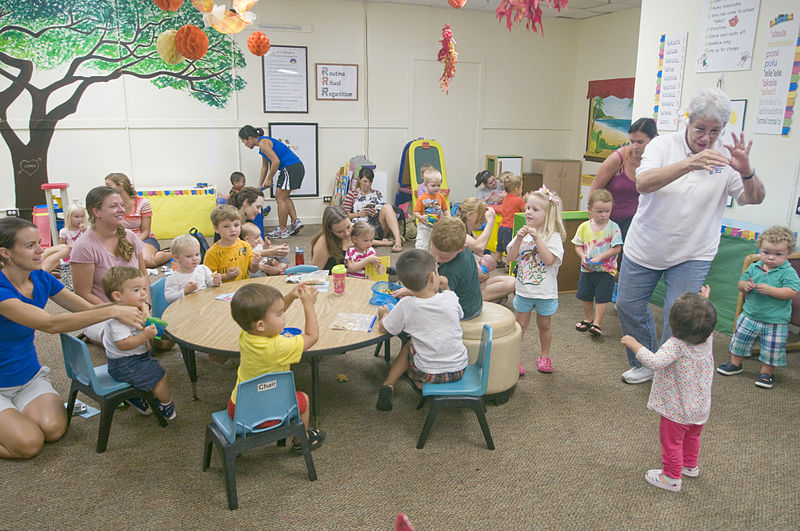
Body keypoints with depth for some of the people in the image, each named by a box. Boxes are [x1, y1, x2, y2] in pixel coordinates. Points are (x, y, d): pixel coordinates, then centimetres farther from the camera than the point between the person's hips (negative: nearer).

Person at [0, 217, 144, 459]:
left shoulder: (41, 279, -4)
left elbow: (88, 308, 0)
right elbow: (50, 324, -35)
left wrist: (127, 305, -19)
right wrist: (112, 311, -37)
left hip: (30, 376, 5)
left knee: (53, 429, -19)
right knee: (28, 443, -22)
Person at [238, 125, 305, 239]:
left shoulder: (263, 143, -11)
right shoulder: (264, 142, 20)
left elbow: (276, 161, -21)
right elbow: (264, 166, 27)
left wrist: (269, 179, -9)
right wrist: (260, 186, 29)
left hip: (291, 168, -10)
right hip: (297, 168, 10)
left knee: (280, 199, -1)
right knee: (284, 197, 20)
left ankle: (282, 230, 7)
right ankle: (295, 221, 13)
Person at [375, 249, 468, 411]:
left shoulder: (406, 306, -18)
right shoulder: (451, 298, -13)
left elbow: (383, 328, -1)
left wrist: (384, 313, 19)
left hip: (428, 375, -2)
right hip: (459, 371, 2)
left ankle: (388, 385, 15)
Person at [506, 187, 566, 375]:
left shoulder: (553, 237, -11)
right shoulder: (523, 233, 2)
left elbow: (549, 260, -25)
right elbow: (511, 257, -5)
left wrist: (537, 238, -27)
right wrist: (519, 238, -18)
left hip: (545, 291, -3)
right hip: (524, 290, 3)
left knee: (544, 324, 14)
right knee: (521, 324, 9)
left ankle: (544, 356, 32)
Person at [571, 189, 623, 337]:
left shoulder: (613, 227, -12)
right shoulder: (584, 226, -3)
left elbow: (617, 248, -14)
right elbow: (578, 245, 4)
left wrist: (599, 257, -22)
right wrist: (583, 256, -15)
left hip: (606, 270, -4)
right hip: (587, 269, 4)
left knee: (601, 297, -3)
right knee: (585, 296, 14)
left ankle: (597, 323, 10)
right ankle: (588, 319, 34)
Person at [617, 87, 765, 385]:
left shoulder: (725, 157, -6)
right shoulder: (665, 144, -11)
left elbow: (754, 199, -14)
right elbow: (643, 183, -28)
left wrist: (746, 171, -35)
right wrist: (689, 163, -42)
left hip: (692, 255, -1)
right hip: (645, 247, 1)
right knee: (628, 306, 10)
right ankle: (646, 363, 33)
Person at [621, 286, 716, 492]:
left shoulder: (676, 345, -35)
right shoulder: (708, 339, -12)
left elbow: (655, 362, -47)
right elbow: (706, 322, 11)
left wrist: (635, 345, -40)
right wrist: (704, 303, 21)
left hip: (677, 410, -8)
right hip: (700, 407, 8)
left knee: (672, 443, 14)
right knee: (692, 437, 31)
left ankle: (671, 478, 30)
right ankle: (690, 466, 53)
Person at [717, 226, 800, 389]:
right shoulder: (754, 268, 0)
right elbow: (741, 282, 8)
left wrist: (770, 290, -30)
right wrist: (745, 286, -16)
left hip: (775, 322, -4)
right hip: (750, 315, 4)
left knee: (772, 349, 6)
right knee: (740, 339, 14)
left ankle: (766, 371, 27)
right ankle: (735, 363, 34)